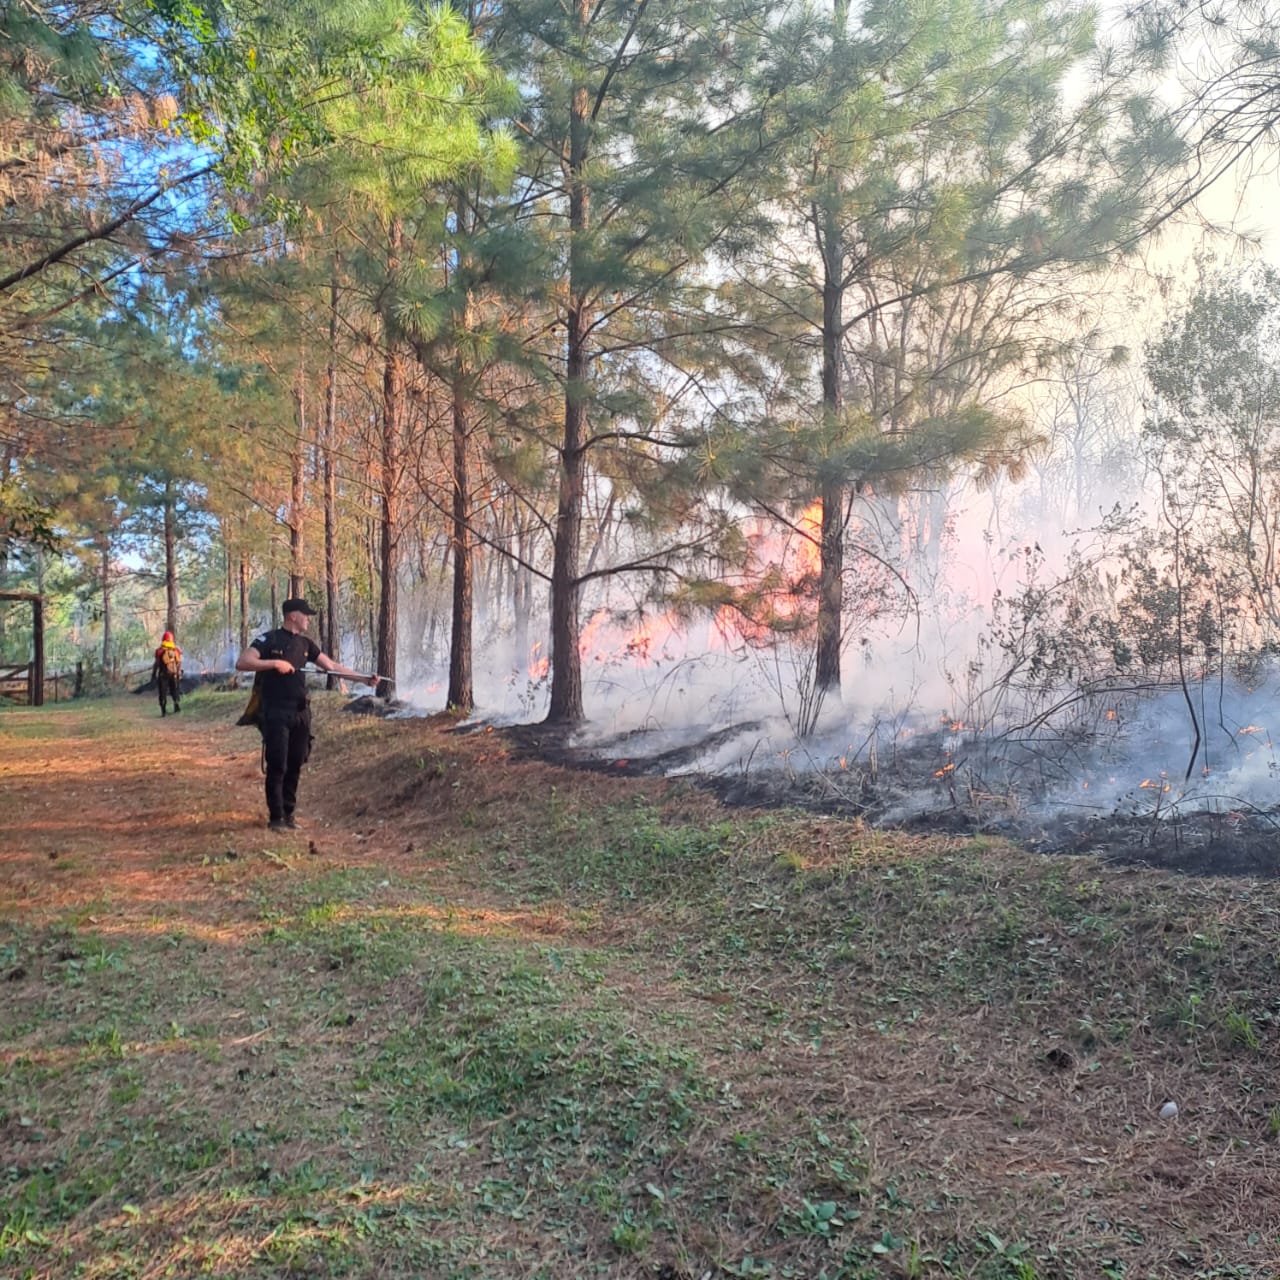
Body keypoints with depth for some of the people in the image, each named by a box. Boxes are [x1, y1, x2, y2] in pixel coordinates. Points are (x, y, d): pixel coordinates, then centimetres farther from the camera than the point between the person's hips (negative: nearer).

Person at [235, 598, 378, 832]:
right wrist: (275, 663, -22)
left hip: (300, 713, 6)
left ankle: (289, 813, 19)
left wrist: (363, 679, 6)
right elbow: (241, 663, -16)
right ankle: (276, 817, 6)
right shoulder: (269, 640, -6)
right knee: (277, 766, -4)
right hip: (276, 713, -6)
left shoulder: (305, 643, 12)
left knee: (295, 765, 9)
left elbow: (332, 666, 13)